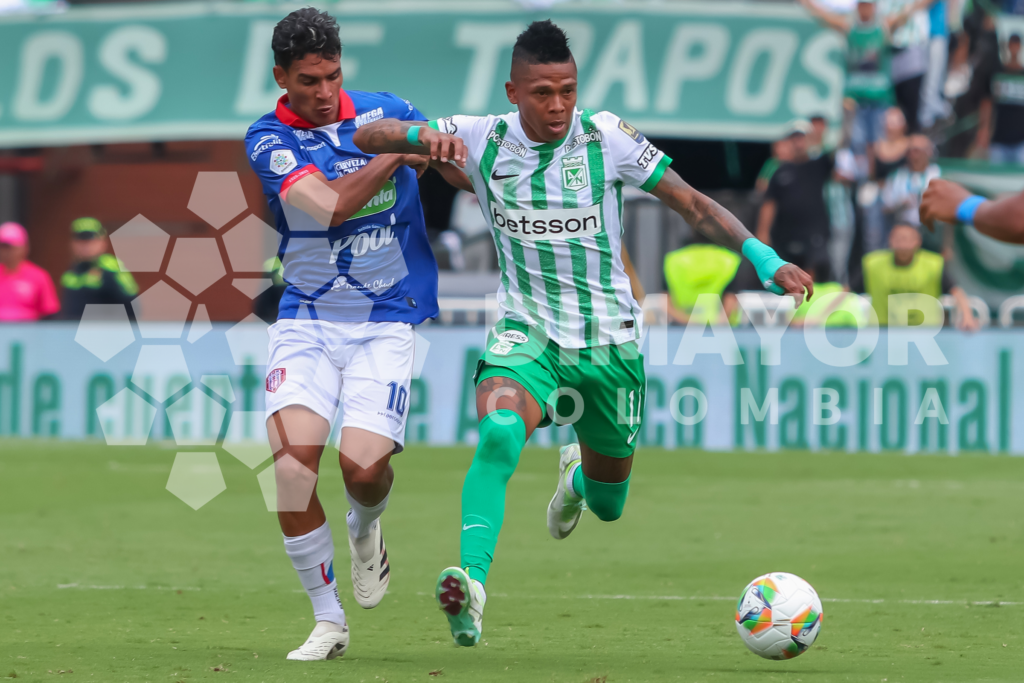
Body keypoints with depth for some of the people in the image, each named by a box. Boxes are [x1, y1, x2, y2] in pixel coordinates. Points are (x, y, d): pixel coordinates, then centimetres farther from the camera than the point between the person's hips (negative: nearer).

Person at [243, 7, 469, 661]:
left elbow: (465, 166, 19)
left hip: (386, 324, 0)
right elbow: (328, 205, -22)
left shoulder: (386, 112, 2)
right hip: (306, 321, 0)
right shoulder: (269, 140, -6)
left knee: (363, 466, -18)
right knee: (293, 454, -21)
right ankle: (329, 619, -4)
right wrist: (398, 153, -20)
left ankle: (366, 527, 23)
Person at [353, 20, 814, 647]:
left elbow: (693, 205, -4)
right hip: (525, 332, -1)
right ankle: (471, 584, -43)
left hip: (607, 339, 1)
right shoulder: (483, 139, -8)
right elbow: (367, 137, -9)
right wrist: (423, 136, -31)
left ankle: (578, 477, 54)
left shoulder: (608, 138, -10)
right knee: (499, 432, -34)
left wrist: (766, 260, -16)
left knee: (607, 505, 15)